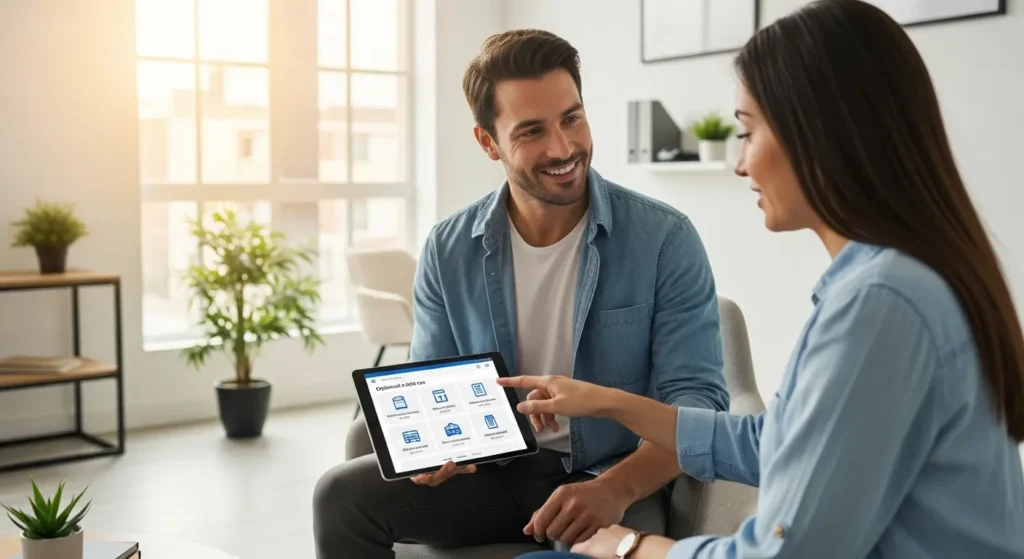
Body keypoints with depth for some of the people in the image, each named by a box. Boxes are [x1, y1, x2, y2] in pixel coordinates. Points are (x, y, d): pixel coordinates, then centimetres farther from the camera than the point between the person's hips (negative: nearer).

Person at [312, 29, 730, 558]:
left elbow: (696, 398, -13)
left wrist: (615, 489, -31)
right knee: (344, 494, -16)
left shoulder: (665, 240, -10)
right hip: (493, 473, 3)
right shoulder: (448, 251, -1)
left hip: (611, 477, -3)